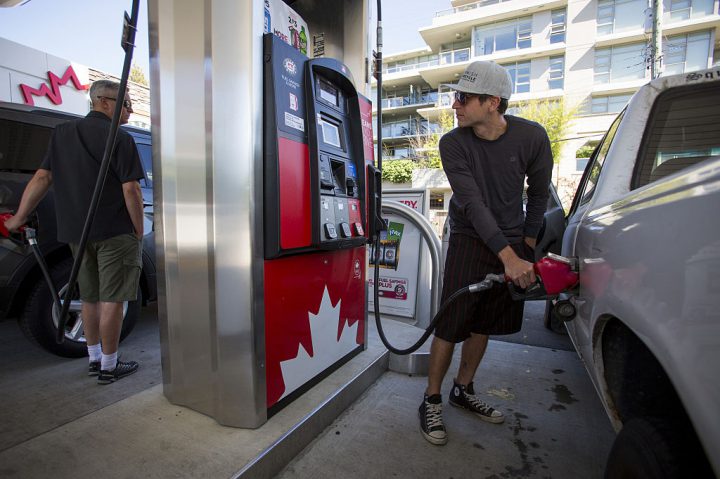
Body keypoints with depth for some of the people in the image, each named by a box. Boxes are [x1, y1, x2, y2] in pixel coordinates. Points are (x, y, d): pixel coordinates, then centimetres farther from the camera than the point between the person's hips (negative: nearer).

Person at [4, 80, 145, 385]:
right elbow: (130, 190, -15)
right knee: (111, 300, 0)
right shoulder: (120, 139, -9)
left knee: (91, 297, 17)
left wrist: (19, 218, 15)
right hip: (114, 233, -7)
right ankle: (109, 366, 10)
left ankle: (94, 359, 28)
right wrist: (139, 231, -7)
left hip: (76, 233, 7)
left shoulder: (62, 134, 12)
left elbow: (41, 178, 9)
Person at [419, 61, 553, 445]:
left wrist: (528, 247, 4)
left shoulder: (532, 137, -6)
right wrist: (508, 256, -26)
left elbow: (538, 194, 6)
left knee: (483, 324, 11)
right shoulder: (453, 144, -12)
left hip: (513, 243, 3)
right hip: (471, 241, -2)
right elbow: (472, 204, -19)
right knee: (451, 324, -6)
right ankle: (431, 401, 13)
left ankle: (463, 391, 31)